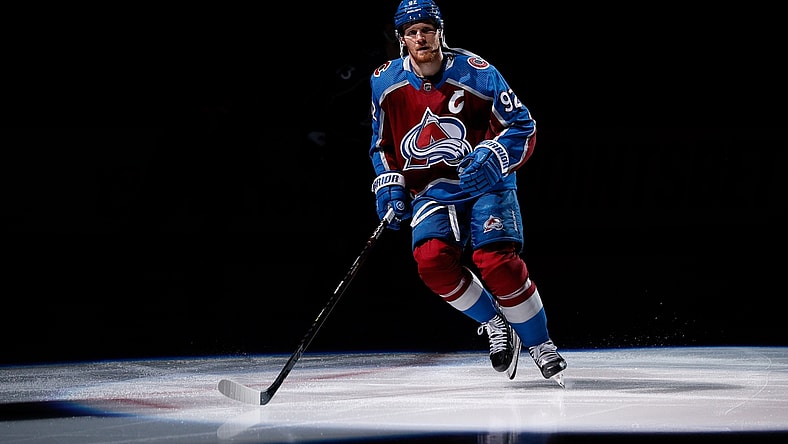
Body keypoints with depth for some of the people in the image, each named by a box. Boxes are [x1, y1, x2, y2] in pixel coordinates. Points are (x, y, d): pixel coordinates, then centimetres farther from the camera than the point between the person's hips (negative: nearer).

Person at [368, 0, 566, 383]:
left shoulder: (476, 73, -12)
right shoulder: (385, 84, -1)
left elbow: (522, 127, -7)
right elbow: (382, 144, 15)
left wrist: (491, 159, -24)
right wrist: (390, 187, 0)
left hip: (485, 183, -3)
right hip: (431, 191, 3)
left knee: (495, 261, -23)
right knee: (432, 261, -24)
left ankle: (541, 345, -2)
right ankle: (494, 325, 1)